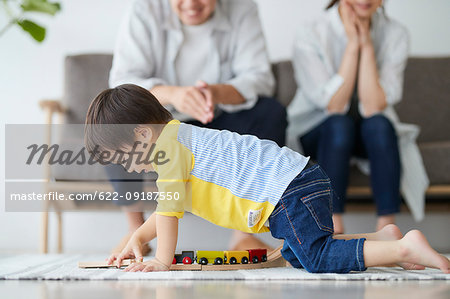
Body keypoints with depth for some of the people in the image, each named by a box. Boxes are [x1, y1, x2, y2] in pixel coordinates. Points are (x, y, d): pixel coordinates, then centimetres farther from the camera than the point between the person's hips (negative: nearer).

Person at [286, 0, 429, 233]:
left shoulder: (395, 35, -10)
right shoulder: (311, 36, -15)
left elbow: (373, 106, -19)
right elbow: (334, 105, -22)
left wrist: (367, 45, -23)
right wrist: (352, 44, -24)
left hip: (372, 136, 2)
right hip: (316, 134, -2)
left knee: (379, 124, -31)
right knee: (339, 124, -33)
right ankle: (334, 229, -35)